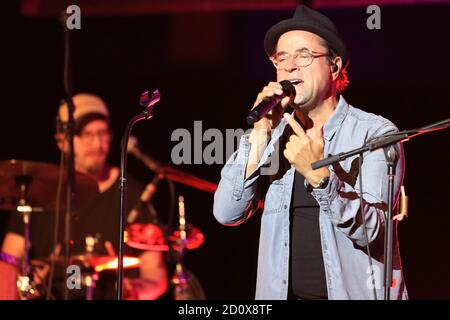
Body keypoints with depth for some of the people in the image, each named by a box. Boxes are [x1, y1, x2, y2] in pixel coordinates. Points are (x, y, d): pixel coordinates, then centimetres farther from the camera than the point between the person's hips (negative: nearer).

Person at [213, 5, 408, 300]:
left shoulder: (375, 133, -8)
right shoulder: (275, 137, 3)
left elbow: (370, 230, -17)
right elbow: (227, 214, -8)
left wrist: (319, 176, -31)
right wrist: (260, 135, -16)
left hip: (356, 292, -3)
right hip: (283, 292, 4)